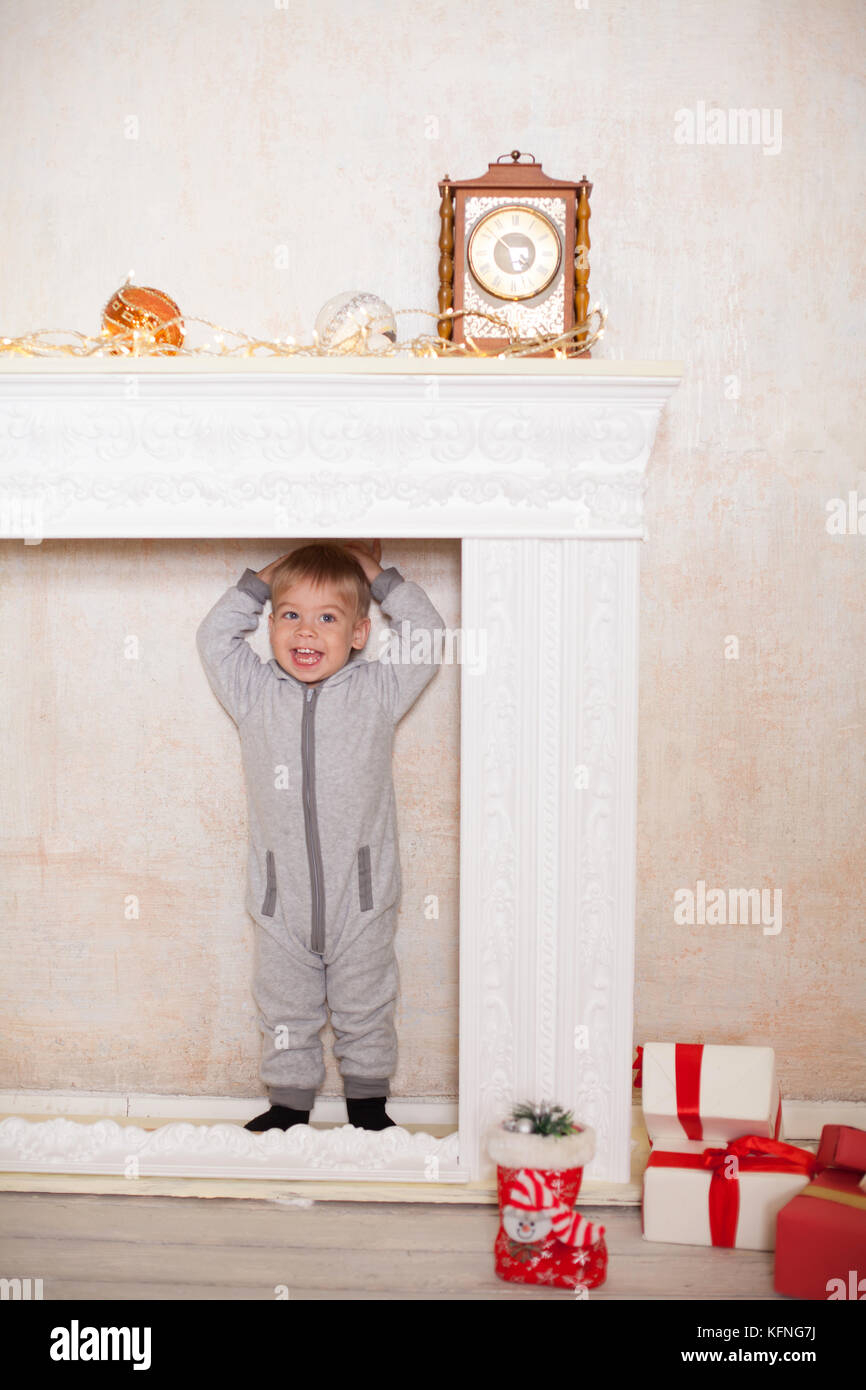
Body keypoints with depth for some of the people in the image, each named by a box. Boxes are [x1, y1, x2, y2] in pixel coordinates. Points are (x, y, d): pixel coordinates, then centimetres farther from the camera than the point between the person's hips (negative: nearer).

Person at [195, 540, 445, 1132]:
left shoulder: (377, 691, -4)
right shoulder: (256, 694, 0)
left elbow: (427, 639, -3)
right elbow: (215, 636, 4)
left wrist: (378, 574, 0)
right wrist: (261, 581, 2)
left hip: (362, 899, -1)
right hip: (281, 902, 1)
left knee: (366, 1012, 14)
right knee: (285, 1015, 13)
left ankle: (369, 1104, 32)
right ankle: (289, 1105, 31)